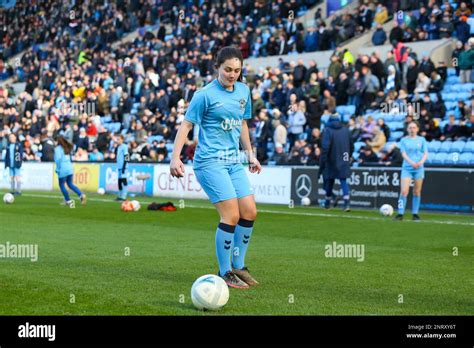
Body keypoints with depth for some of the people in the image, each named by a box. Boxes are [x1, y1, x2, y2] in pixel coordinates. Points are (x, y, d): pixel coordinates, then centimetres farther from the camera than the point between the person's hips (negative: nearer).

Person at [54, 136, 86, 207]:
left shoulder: (58, 148, -10)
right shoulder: (67, 148, 12)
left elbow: (58, 159, -20)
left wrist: (57, 169, -12)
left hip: (63, 170, -7)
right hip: (70, 168, 7)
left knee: (62, 185, 6)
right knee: (70, 184, 17)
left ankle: (68, 200, 4)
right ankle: (81, 195, 1)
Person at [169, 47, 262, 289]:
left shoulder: (243, 91, 11)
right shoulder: (205, 94, -9)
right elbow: (186, 125, -7)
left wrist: (250, 154, 26)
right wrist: (175, 157, -16)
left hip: (233, 162, 7)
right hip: (210, 162, -7)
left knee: (249, 212, 2)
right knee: (231, 215, -14)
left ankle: (238, 266, 17)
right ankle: (225, 274, -3)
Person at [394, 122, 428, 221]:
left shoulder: (422, 140, 9)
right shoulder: (404, 140, 6)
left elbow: (426, 153, 4)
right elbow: (403, 154, -3)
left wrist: (421, 162, -16)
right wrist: (411, 162, -19)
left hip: (419, 168, 1)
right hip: (407, 168, -1)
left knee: (417, 192, 4)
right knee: (404, 191, -11)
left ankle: (415, 213, 13)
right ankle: (400, 214, -8)